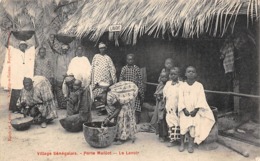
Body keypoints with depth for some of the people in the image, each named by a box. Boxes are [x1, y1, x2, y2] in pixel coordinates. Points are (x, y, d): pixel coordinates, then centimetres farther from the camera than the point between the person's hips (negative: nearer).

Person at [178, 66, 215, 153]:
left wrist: (195, 110, -13)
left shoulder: (199, 85, 2)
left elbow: (201, 99, -3)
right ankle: (182, 143, -2)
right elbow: (181, 99, 1)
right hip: (185, 110, 1)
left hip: (195, 110, -1)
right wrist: (184, 110, -11)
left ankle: (191, 144, -7)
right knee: (183, 124, -15)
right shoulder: (183, 86, 5)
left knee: (194, 125, -17)